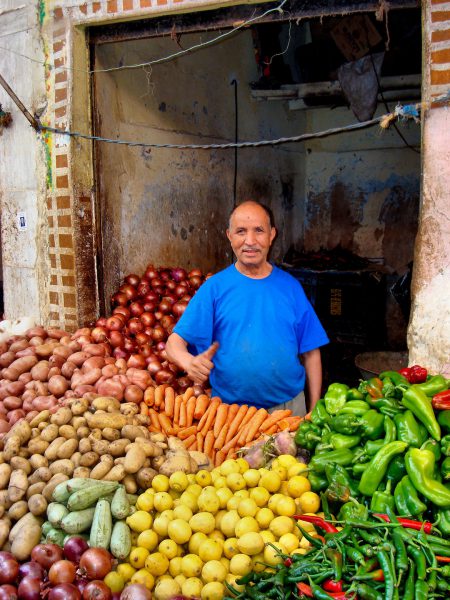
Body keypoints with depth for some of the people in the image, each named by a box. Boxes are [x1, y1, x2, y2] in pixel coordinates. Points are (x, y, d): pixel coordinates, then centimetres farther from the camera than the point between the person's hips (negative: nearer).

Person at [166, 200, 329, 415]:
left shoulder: (290, 286, 0)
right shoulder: (214, 287, -5)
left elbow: (310, 353, 2)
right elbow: (175, 342, -8)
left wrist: (314, 411, -1)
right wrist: (190, 362, -30)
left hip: (290, 407, 2)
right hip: (228, 412, -1)